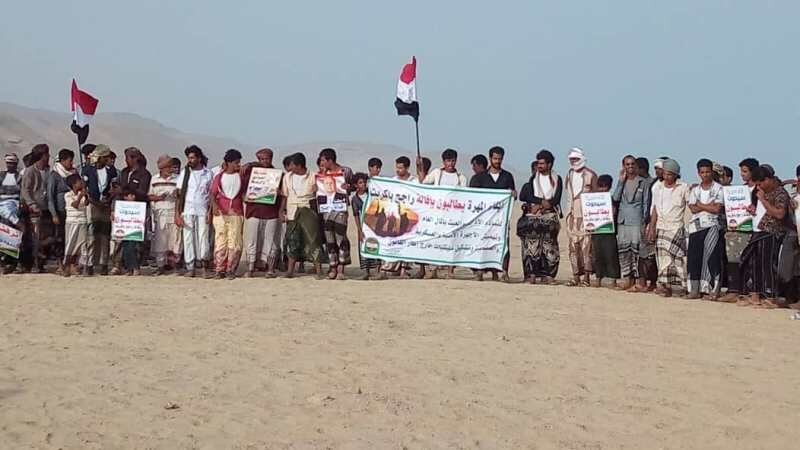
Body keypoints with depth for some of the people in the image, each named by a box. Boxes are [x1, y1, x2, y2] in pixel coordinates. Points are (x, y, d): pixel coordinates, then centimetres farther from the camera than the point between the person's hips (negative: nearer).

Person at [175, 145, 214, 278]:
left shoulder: (208, 173, 7)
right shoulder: (184, 173, 9)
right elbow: (179, 194, 6)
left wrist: (210, 212, -5)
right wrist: (177, 213, -3)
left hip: (202, 211, -1)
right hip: (187, 211, 1)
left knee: (203, 238, -5)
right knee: (188, 238, -1)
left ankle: (204, 265, 6)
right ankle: (190, 268, 2)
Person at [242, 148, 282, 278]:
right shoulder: (251, 170, 11)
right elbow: (244, 189, 13)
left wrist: (278, 192, -8)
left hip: (272, 212, 0)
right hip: (254, 210, 0)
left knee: (271, 241, 0)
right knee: (252, 241, 0)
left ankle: (270, 269, 4)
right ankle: (250, 269, 4)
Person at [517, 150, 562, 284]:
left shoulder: (557, 179, 9)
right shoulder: (532, 179, 10)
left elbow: (556, 199, -1)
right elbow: (526, 197, -1)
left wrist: (539, 205, -10)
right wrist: (543, 201, -11)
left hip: (550, 216, 0)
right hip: (533, 217, 0)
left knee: (549, 245, -4)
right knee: (532, 244, -8)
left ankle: (547, 274, -3)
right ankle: (531, 274, -10)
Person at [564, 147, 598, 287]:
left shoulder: (590, 175, -2)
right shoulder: (569, 175, 16)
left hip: (586, 214, -5)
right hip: (572, 215, 5)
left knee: (586, 245, -9)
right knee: (573, 246, 2)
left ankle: (586, 276, -7)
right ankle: (576, 276, 5)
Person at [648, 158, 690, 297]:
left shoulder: (683, 188, 0)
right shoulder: (657, 187, 12)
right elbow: (655, 209, 14)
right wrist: (652, 226, 8)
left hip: (677, 227, -4)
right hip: (661, 227, 4)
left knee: (669, 251, -16)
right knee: (662, 255, -3)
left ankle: (664, 284, -14)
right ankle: (668, 287, 0)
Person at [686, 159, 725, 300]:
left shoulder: (718, 189, 2)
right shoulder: (695, 190, 15)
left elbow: (717, 209, -9)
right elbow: (693, 209, 1)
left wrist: (700, 205, -2)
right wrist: (708, 205, -8)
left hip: (713, 226, -4)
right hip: (696, 226, 4)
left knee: (712, 257, -9)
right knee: (694, 257, 0)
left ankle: (714, 289, -9)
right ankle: (695, 289, 5)